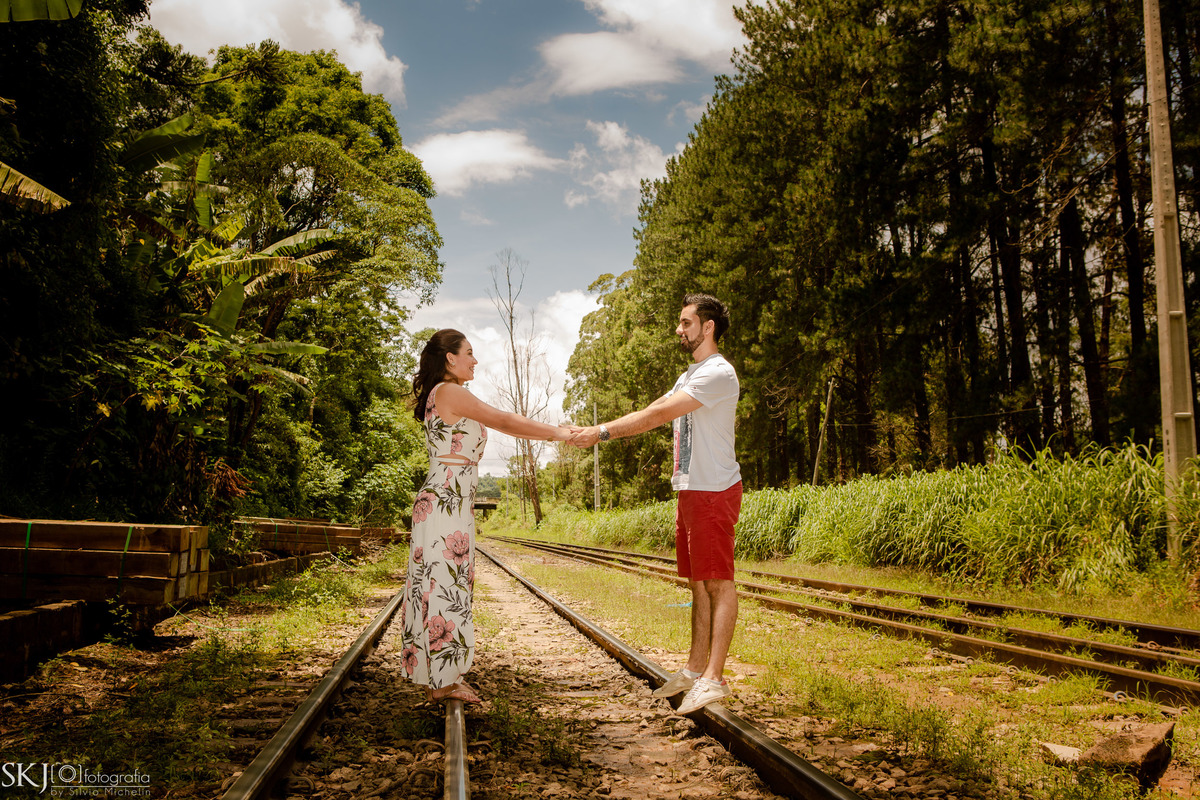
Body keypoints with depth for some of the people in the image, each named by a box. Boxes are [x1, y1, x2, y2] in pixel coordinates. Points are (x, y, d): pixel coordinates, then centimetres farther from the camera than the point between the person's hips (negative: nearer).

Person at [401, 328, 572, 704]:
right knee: (445, 584, -4)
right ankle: (441, 681, 5)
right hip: (445, 502, -10)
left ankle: (440, 677, 19)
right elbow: (504, 421, -10)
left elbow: (500, 424, 19)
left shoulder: (449, 398, 19)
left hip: (452, 503, 10)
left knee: (446, 585, 12)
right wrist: (558, 433, -3)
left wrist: (553, 431, 14)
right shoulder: (449, 392, -10)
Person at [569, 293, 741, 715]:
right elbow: (650, 412, 18)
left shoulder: (718, 373, -14)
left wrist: (602, 432, -19)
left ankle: (713, 678, -5)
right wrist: (598, 431, 8)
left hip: (714, 491, -10)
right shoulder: (690, 376, 21)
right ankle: (695, 668, 19)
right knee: (699, 581, 12)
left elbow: (658, 415, -20)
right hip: (691, 490, 10)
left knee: (718, 581, -7)